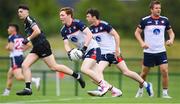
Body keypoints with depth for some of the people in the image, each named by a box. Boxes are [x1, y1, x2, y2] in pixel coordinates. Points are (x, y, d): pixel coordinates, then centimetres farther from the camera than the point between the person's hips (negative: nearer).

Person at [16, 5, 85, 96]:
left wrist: (28, 39, -14)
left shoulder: (29, 19, -9)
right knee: (25, 65, -2)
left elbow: (37, 31, -22)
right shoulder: (26, 22, 19)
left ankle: (77, 76, 4)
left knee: (54, 67, -6)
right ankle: (28, 88, -6)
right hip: (36, 48, 10)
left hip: (42, 45, -10)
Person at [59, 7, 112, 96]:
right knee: (94, 77, 3)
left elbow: (89, 34, -23)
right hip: (85, 52, 8)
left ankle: (104, 85, -14)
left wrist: (84, 47, -30)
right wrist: (69, 52, -19)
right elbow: (66, 44, 2)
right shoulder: (63, 31, 4)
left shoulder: (77, 23, -17)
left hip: (93, 48, -8)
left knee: (84, 69, -25)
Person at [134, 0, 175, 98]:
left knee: (165, 71, -13)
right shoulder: (145, 20, -6)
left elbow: (171, 32, 13)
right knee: (144, 73, 8)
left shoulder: (165, 20, 2)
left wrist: (171, 39, -8)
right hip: (148, 51, -1)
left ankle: (165, 93, -4)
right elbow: (137, 32, 3)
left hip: (161, 51, 1)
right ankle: (140, 90, 31)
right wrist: (142, 43, -13)